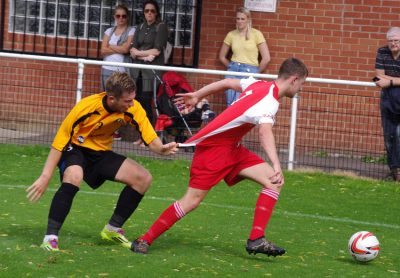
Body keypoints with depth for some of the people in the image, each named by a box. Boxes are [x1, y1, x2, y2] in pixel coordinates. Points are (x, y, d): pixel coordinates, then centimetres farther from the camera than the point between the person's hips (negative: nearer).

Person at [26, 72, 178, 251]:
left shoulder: (133, 108, -18)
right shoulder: (85, 108, -29)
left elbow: (151, 139, -14)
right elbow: (59, 142, -22)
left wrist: (161, 149, -39)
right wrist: (45, 177, -26)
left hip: (101, 153, 5)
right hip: (75, 149, -5)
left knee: (143, 178, -6)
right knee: (74, 177, -37)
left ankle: (113, 229, 11)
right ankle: (50, 237, -30)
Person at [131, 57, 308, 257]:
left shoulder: (259, 85, 5)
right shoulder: (270, 100, -23)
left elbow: (227, 82, 18)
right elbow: (265, 132, -41)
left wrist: (197, 95, 31)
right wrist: (277, 166, -53)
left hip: (231, 148, 9)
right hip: (213, 147, -9)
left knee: (273, 182, -5)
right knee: (191, 201, -10)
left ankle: (256, 239, -9)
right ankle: (145, 240, 2)